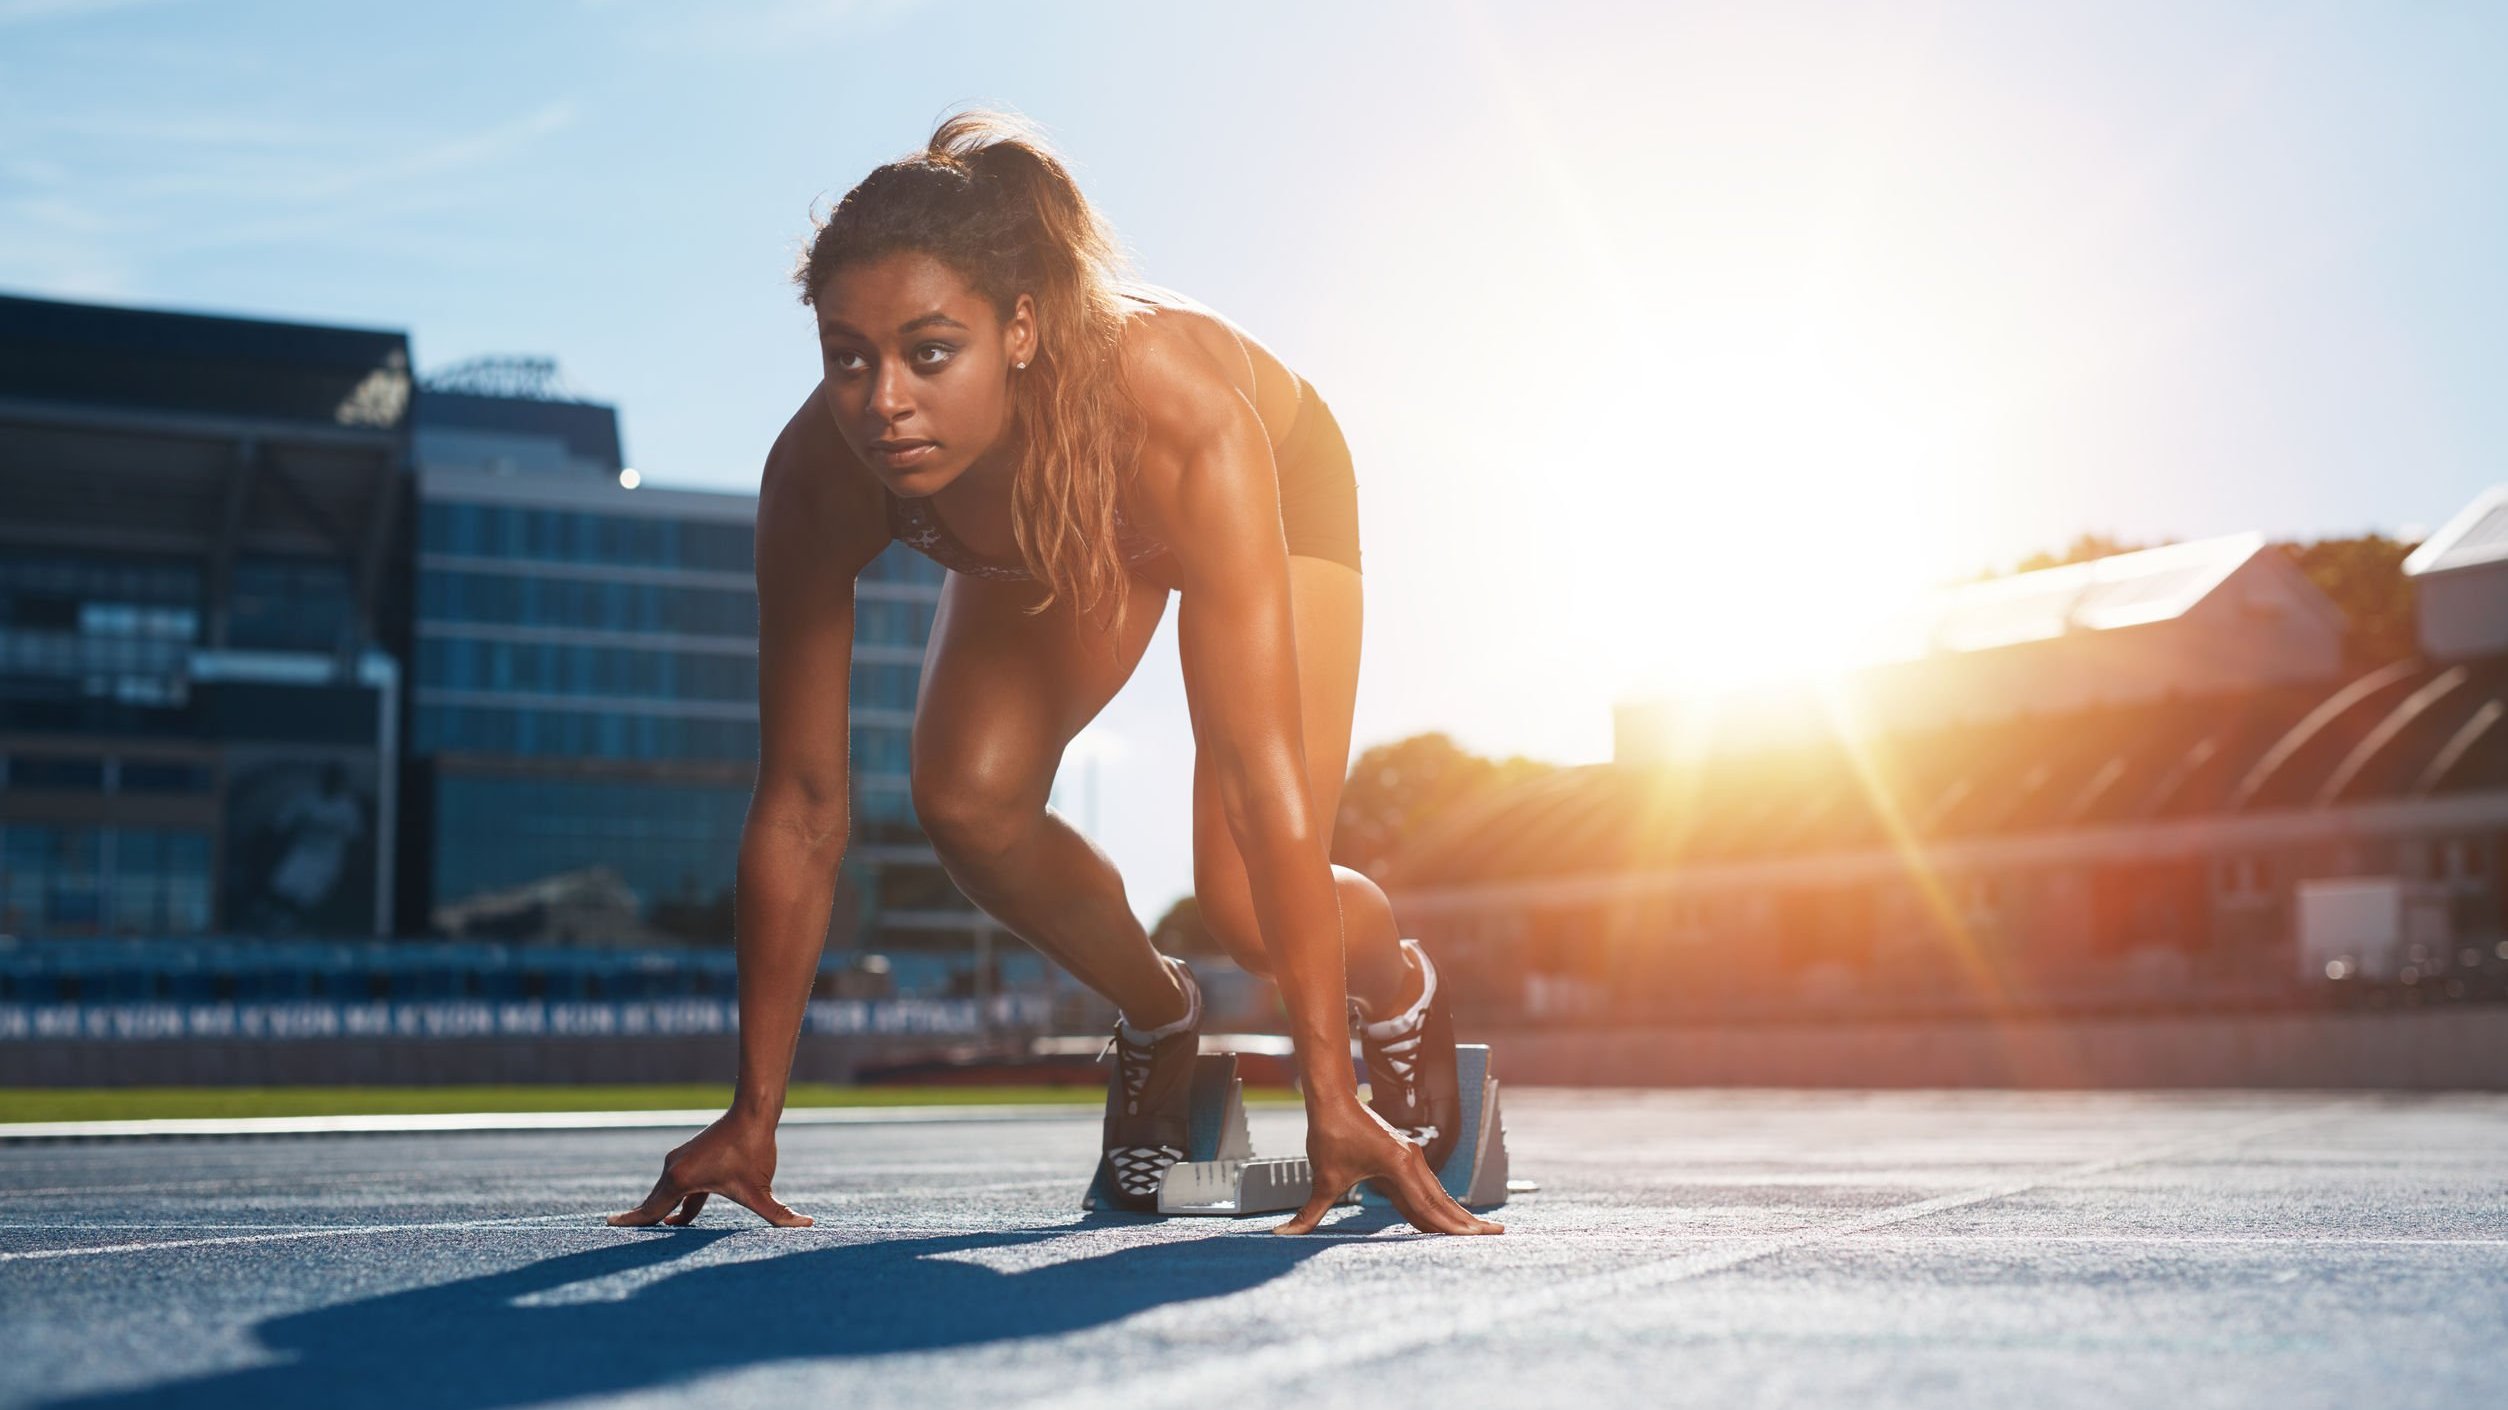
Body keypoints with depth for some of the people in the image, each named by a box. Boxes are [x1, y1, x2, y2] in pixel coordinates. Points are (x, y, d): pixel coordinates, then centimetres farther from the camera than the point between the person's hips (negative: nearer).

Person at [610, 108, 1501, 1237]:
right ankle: (1158, 1015, 9)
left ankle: (1399, 991, 19)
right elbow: (799, 809, -27)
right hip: (1045, 544, 3)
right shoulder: (819, 477, -34)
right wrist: (752, 1119, -24)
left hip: (1280, 483, -3)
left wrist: (1332, 1101, -46)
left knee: (1245, 905, -19)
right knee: (966, 801, -22)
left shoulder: (1179, 419, -46)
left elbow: (1261, 775, -47)